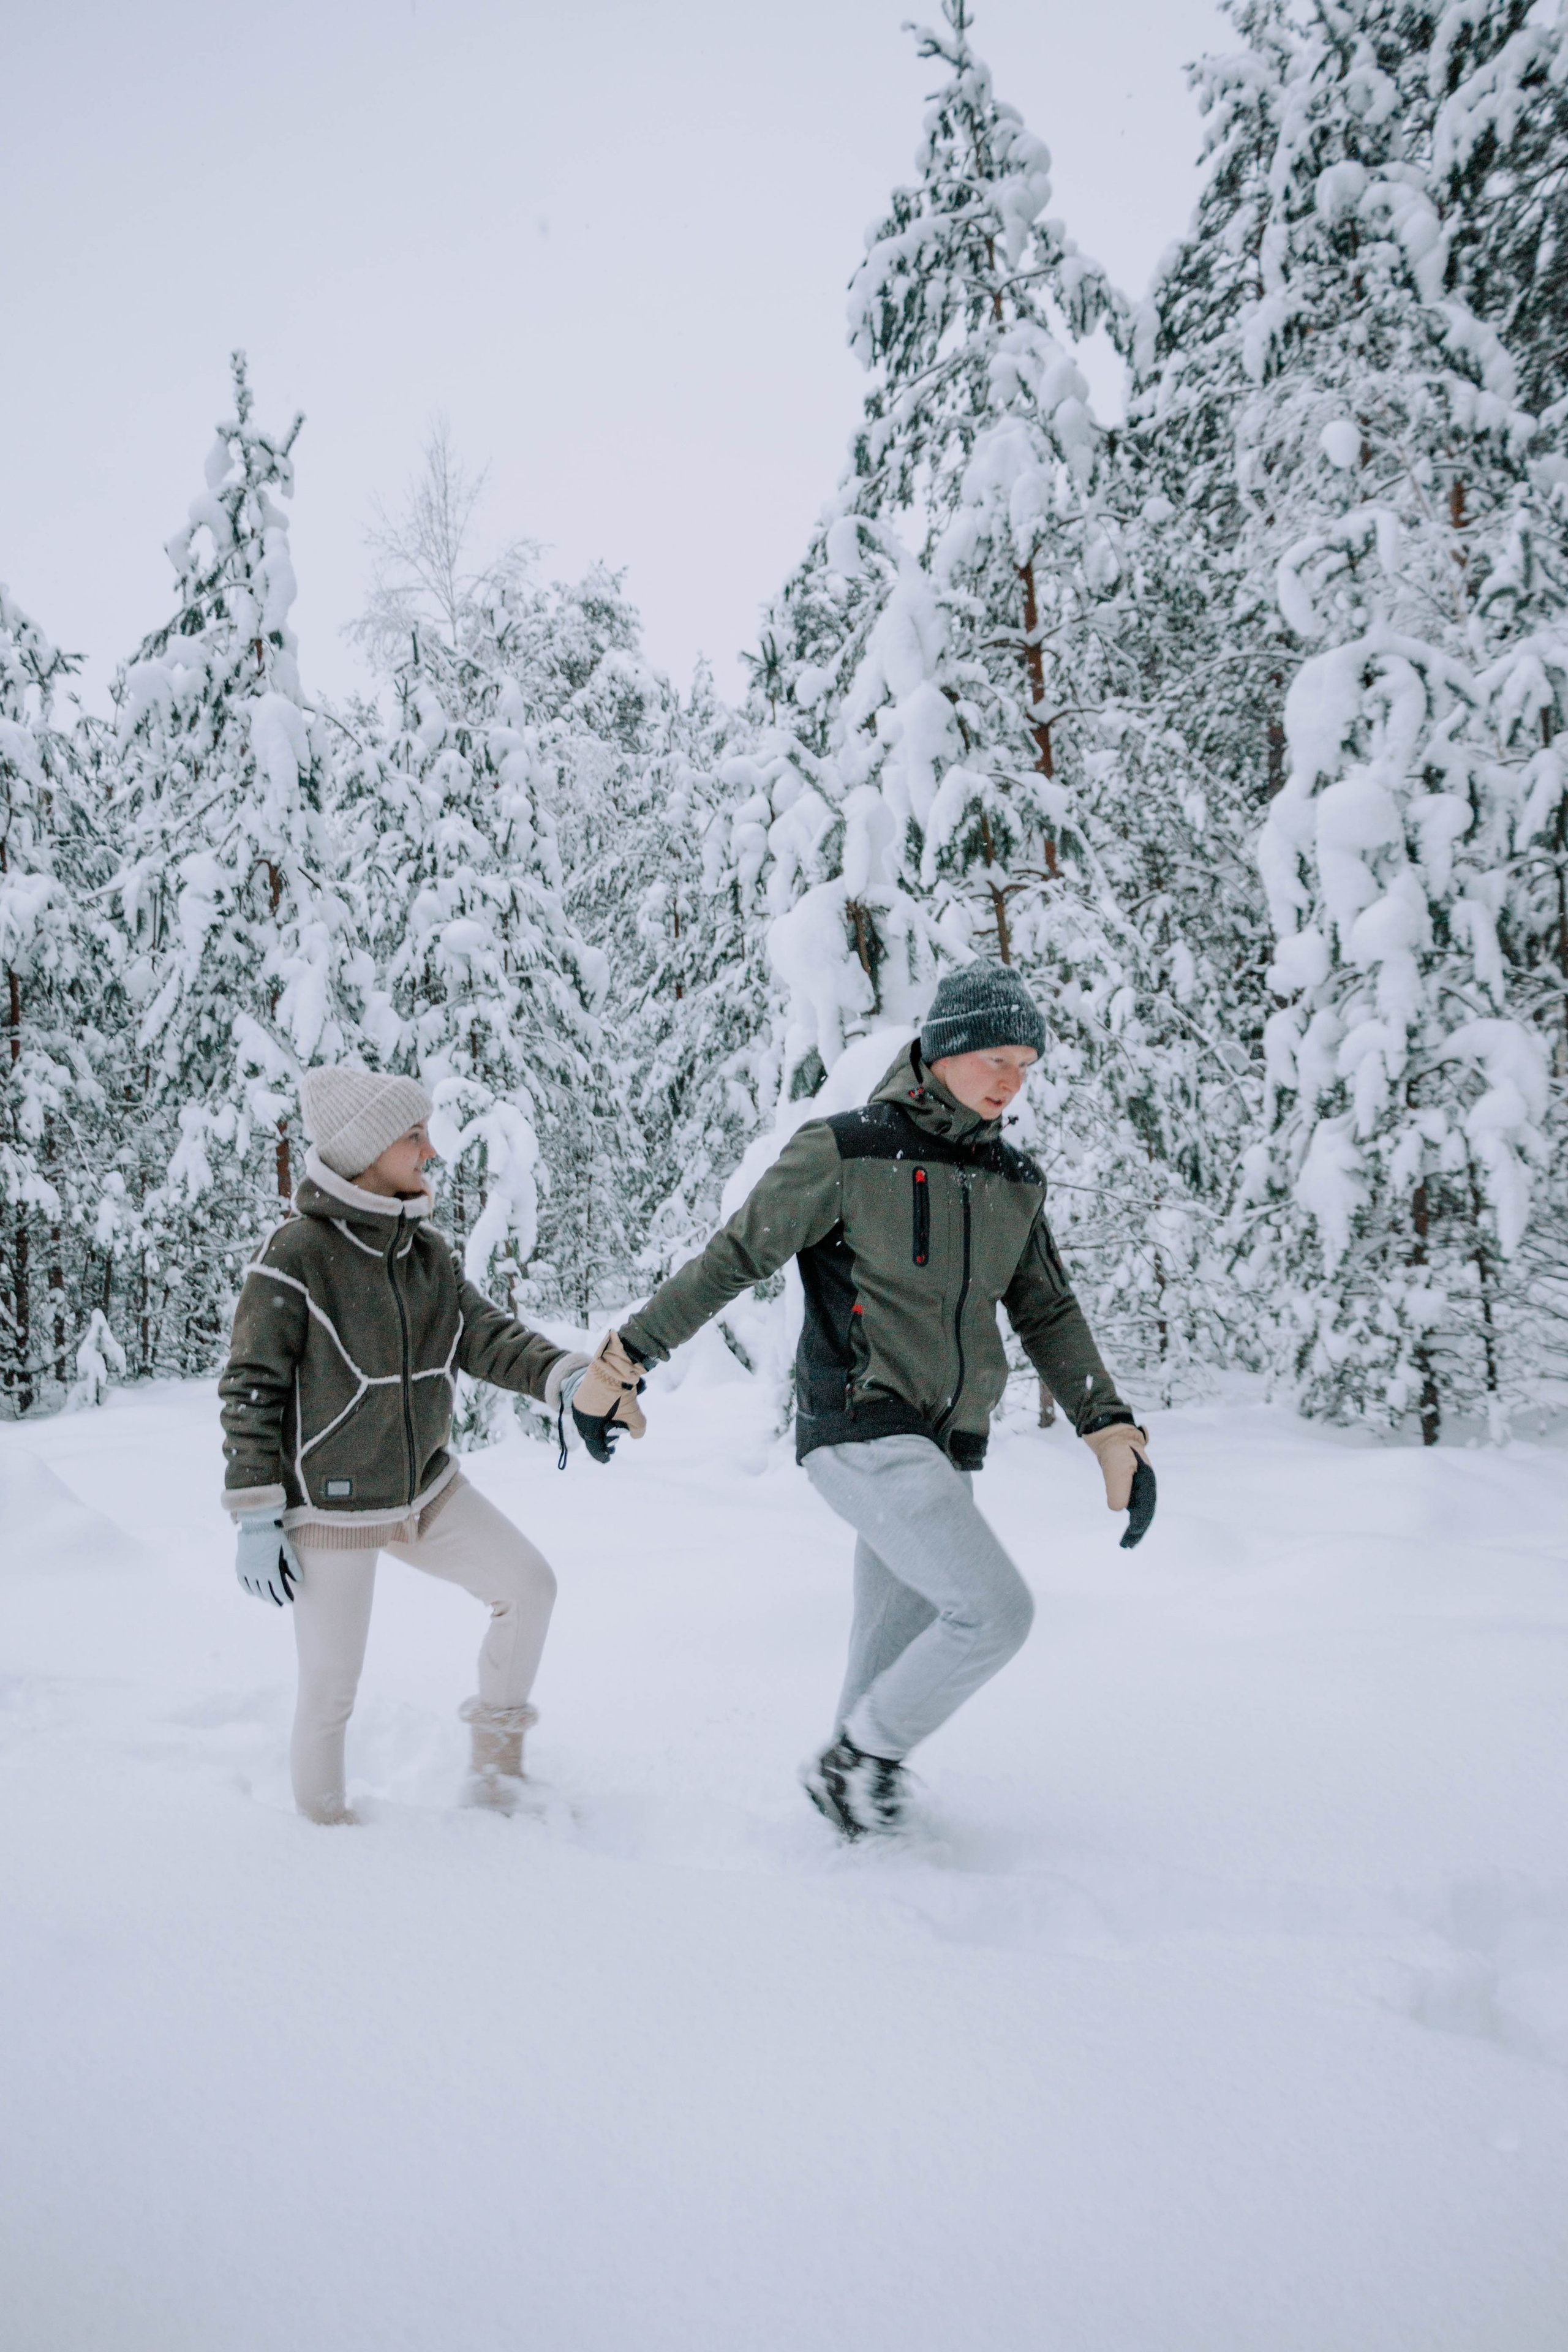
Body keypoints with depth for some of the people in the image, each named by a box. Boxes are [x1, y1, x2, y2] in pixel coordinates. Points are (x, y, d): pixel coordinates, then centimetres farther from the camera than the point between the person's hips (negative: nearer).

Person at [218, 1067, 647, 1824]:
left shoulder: (426, 1251, 2)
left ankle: (497, 1757, 23)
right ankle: (324, 1821, 28)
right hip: (332, 1507, -6)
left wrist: (570, 1378, -23)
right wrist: (256, 1517, -16)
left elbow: (489, 1336, -5)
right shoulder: (294, 1254, -18)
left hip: (426, 1489, 7)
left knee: (528, 1584, 6)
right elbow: (251, 1390, -15)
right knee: (330, 1686, 2)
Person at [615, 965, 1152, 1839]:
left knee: (896, 1661, 12)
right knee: (997, 1610, -16)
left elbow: (1049, 1314, 17)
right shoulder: (846, 1151, -8)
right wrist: (627, 1356, -6)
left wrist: (1110, 1427, 7)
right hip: (862, 1434, -7)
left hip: (945, 1454, 7)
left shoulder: (1013, 1180, 11)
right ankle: (855, 1761, 3)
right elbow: (732, 1260, -5)